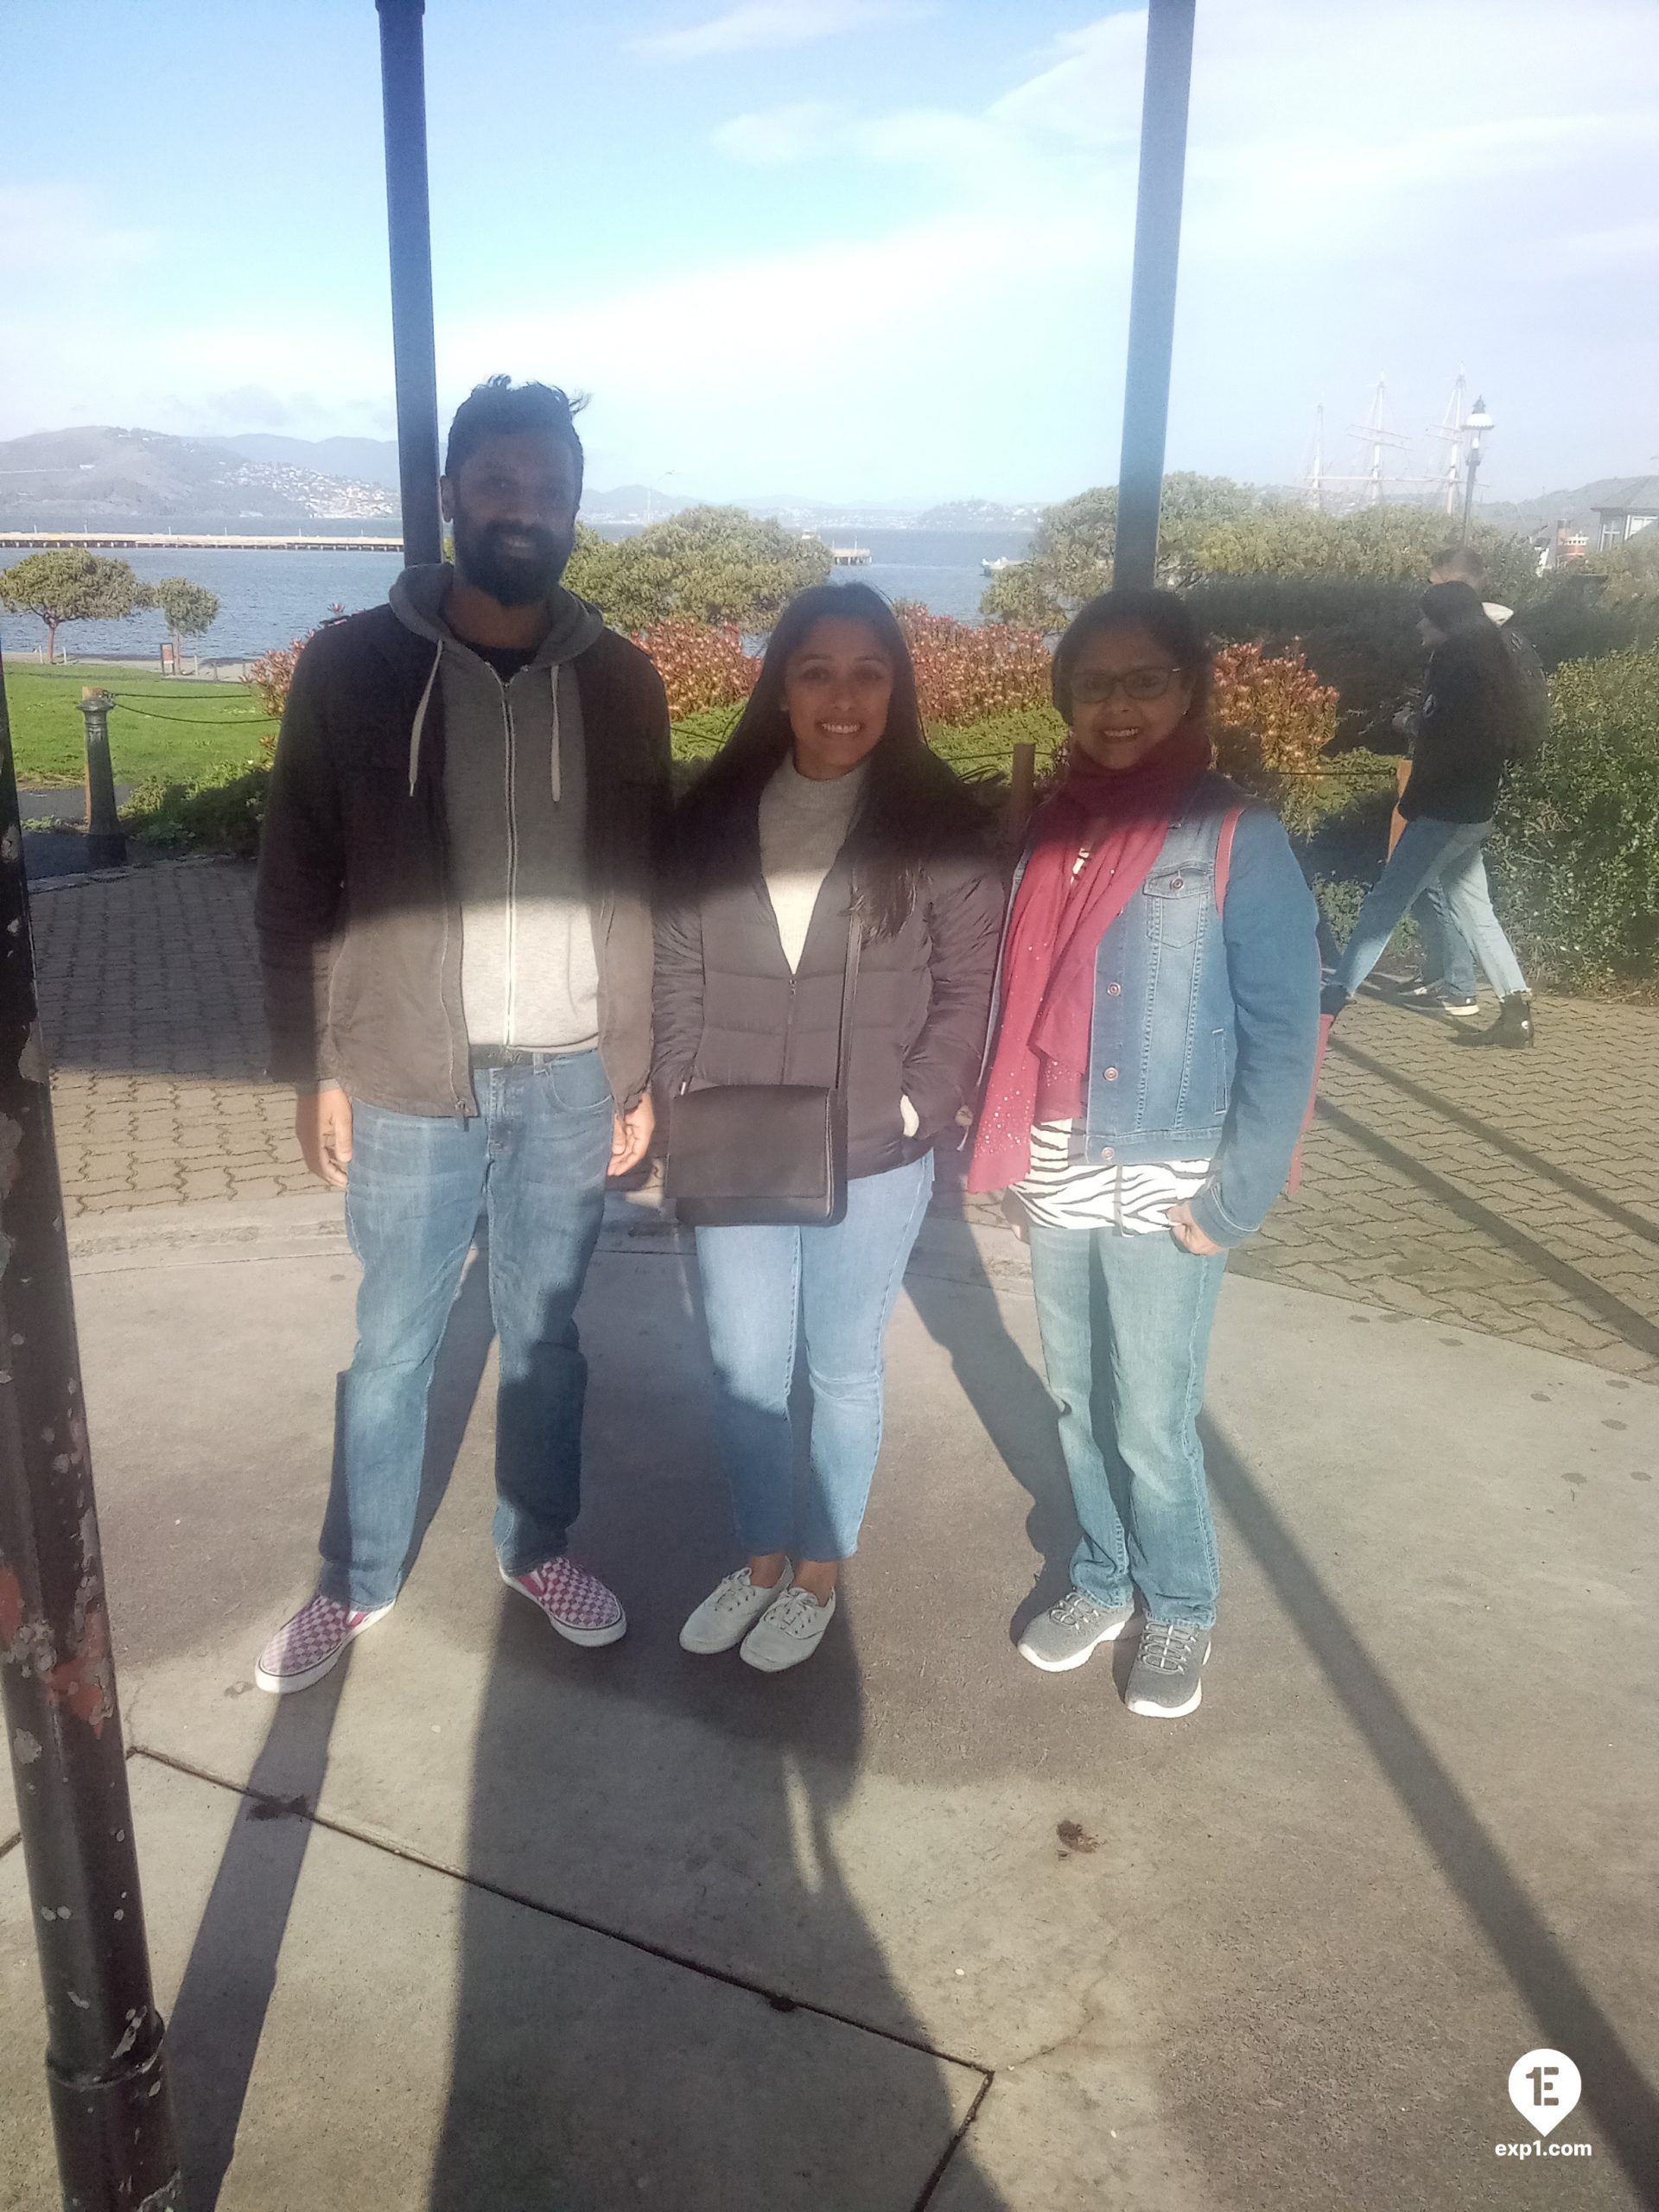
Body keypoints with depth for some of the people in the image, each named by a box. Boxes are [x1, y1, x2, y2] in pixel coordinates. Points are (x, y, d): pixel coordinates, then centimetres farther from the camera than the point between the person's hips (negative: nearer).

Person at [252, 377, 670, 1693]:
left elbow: (649, 896, 5)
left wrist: (645, 1076, 2)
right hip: (409, 1082, -1)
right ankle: (358, 1582, 31)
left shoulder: (621, 682, 2)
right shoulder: (353, 666, -4)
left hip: (571, 1078, 2)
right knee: (391, 1349, 12)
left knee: (547, 1337, 16)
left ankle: (539, 1549, 37)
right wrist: (312, 1069, -5)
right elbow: (295, 888, -1)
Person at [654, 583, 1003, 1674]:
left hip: (870, 1167, -3)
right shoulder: (717, 813, 1)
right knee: (744, 1370, 16)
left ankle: (817, 1575, 35)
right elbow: (679, 977, 5)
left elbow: (968, 992, -6)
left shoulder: (939, 825, -8)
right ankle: (760, 1560, 38)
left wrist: (910, 1114, -14)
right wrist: (683, 1109, -3)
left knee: (842, 1373, 14)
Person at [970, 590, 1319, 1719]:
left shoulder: (1238, 838, -10)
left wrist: (1234, 1200, -13)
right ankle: (1102, 1579, 37)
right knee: (1081, 1401, 16)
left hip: (1165, 1192, -4)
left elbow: (1282, 1038, -10)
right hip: (1058, 1179, 4)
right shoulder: (1053, 830, 4)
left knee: (1153, 1420, 6)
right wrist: (1010, 1145, 0)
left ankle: (1180, 1608, 29)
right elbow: (1023, 1004, 7)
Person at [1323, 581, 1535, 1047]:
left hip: (1446, 810, -10)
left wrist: (1414, 800, -16)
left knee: (1384, 902, -6)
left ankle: (1335, 997, -2)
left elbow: (1449, 745, -23)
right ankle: (1516, 1012, 10)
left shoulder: (1460, 666, -14)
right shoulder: (1484, 664, 15)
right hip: (1472, 810, 10)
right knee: (1474, 909, 11)